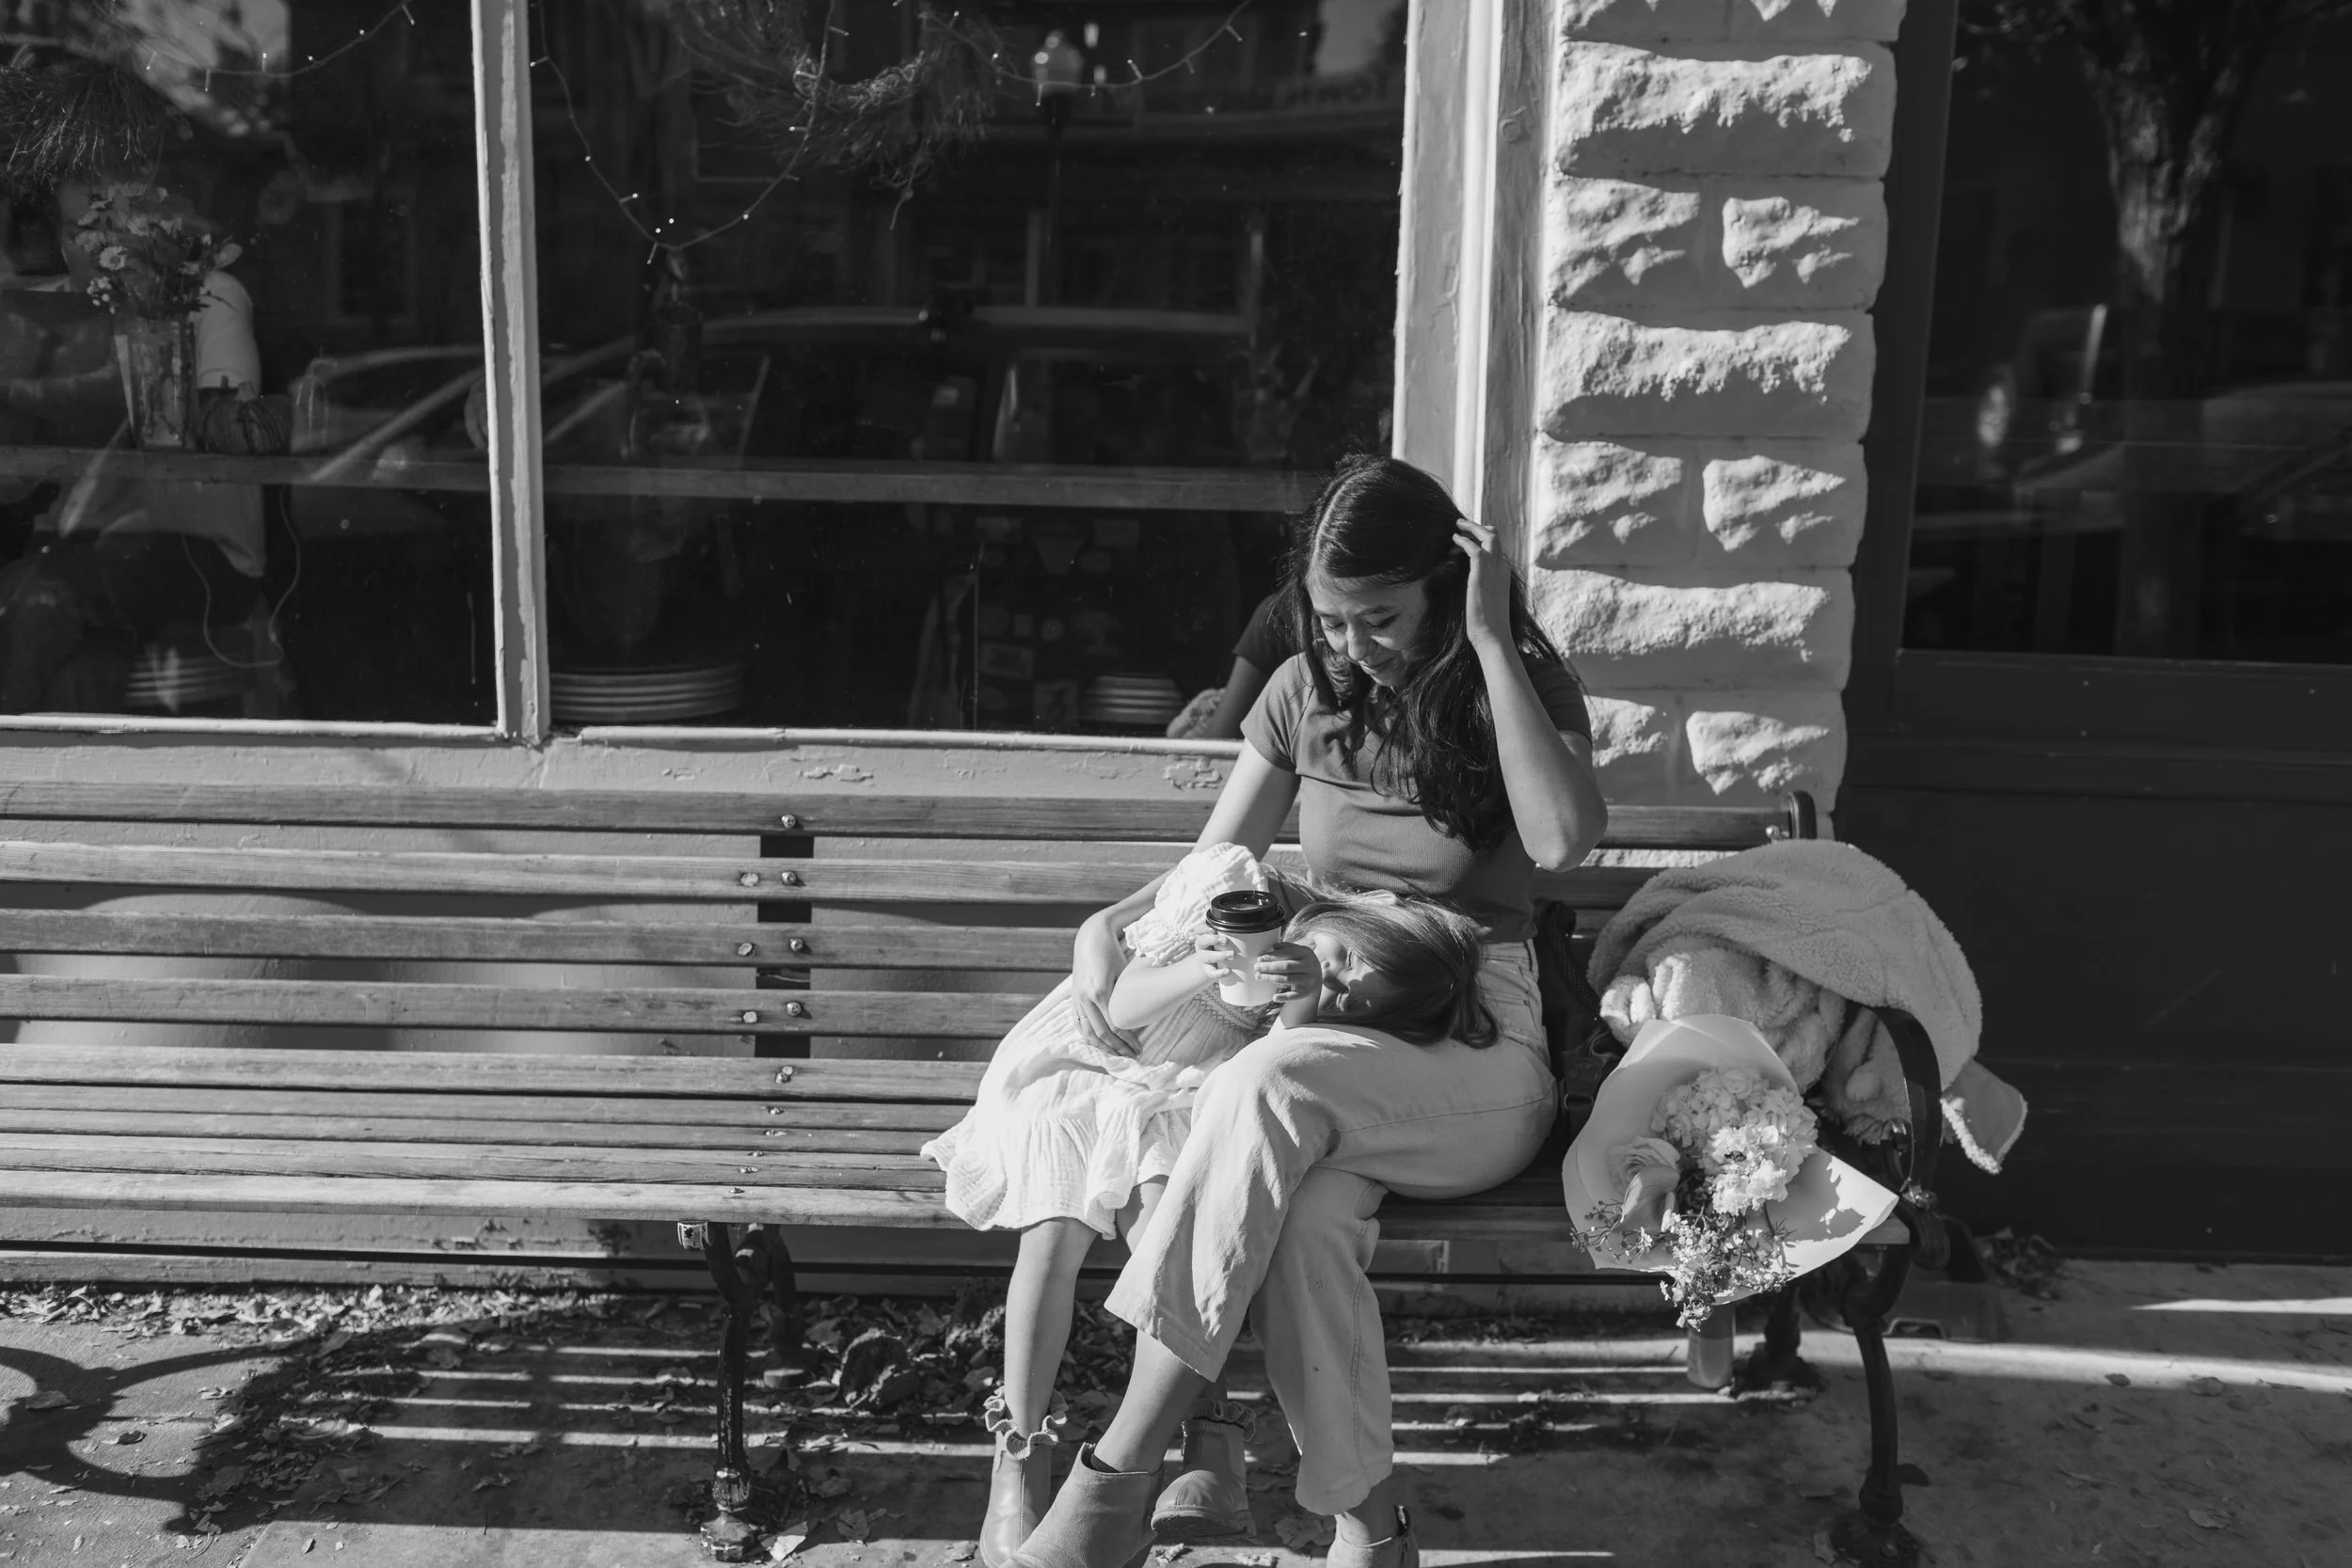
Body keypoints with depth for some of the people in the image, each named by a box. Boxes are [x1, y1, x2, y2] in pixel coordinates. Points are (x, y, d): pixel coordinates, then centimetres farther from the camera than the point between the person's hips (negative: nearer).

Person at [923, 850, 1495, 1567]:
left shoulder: (1318, 1016, -7)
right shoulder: (1228, 881, -17)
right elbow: (1124, 1007, -17)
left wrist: (1300, 1011, -36)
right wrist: (1201, 970, -34)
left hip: (1161, 1111, 1)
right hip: (1063, 1077, -1)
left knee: (1159, 1194, -33)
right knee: (1059, 1226, -29)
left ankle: (1208, 1442, -32)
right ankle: (1017, 1468, -26)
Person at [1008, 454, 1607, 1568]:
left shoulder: (1520, 690, -1)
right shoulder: (1305, 693, 9)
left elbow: (1564, 839, -22)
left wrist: (1492, 644, -18)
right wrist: (1105, 928, -7)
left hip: (1475, 1053, -3)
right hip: (1331, 1046, 3)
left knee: (1266, 1085, -36)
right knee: (1309, 1215, -36)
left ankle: (1122, 1474, -33)